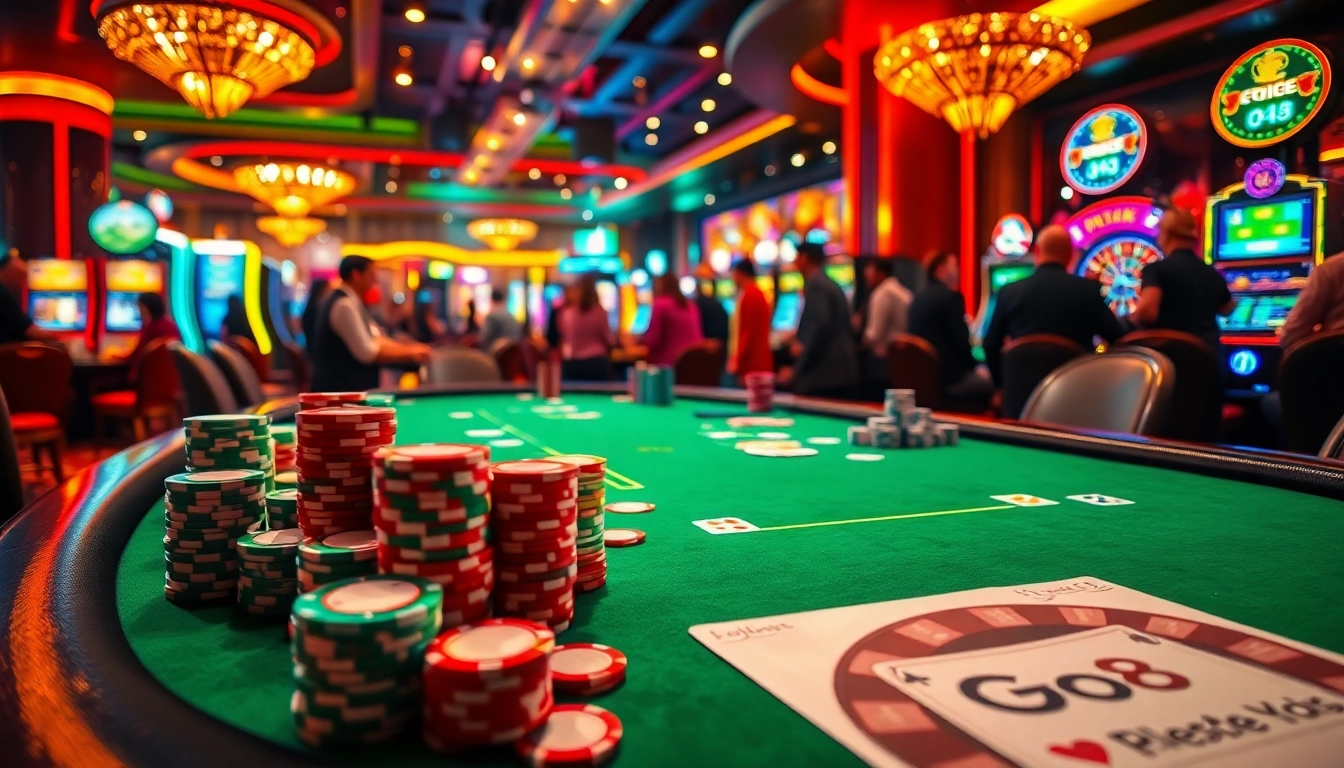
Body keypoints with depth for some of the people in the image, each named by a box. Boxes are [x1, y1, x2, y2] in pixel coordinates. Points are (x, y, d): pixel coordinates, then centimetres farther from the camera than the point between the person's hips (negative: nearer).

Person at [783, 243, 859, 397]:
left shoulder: (815, 285, -8)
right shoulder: (832, 285, 20)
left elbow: (820, 327, -20)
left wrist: (797, 370, -17)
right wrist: (803, 345, 14)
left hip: (823, 375, -10)